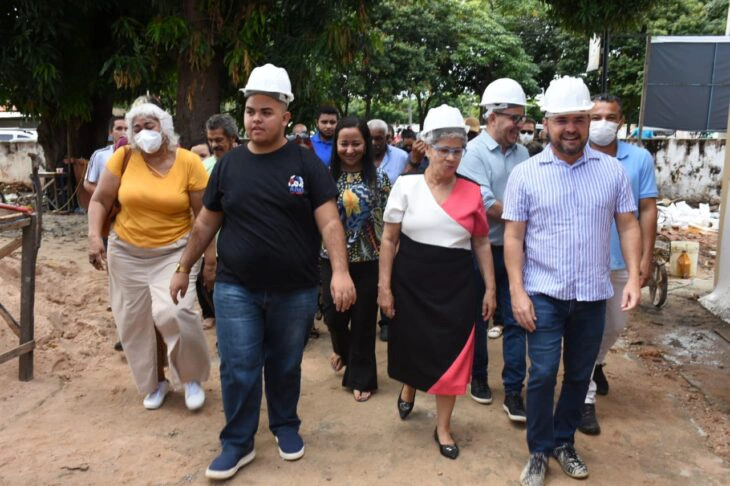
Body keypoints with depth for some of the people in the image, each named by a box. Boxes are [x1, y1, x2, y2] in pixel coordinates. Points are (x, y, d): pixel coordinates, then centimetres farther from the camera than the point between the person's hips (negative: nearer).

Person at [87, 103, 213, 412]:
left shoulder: (188, 162, -10)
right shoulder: (123, 157, -5)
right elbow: (100, 201, 3)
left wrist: (210, 258, -8)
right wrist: (94, 236, -11)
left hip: (174, 251, -3)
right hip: (127, 252, 3)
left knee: (174, 312, -20)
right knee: (134, 321, 9)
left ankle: (192, 378, 6)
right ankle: (154, 383, 32)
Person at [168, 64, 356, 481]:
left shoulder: (306, 163, -5)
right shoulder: (229, 164, 3)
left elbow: (329, 221, -12)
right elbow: (206, 223, 10)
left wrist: (340, 271, -25)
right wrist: (183, 268, 12)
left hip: (295, 291, -1)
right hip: (235, 289, 2)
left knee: (285, 366, 14)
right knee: (238, 368, 4)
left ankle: (286, 426, 37)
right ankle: (238, 443, 22)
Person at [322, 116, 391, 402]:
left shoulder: (379, 178, -3)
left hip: (368, 260, -1)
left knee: (363, 320, 6)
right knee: (333, 315, 6)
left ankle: (361, 377, 24)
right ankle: (342, 349, 42)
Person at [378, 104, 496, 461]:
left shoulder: (471, 192, 0)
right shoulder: (406, 185, -6)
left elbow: (482, 244, 6)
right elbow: (389, 239, -3)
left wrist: (490, 288, 4)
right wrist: (384, 286, -6)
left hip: (455, 285, 1)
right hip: (411, 283, -1)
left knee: (451, 354, 4)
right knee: (412, 344, 15)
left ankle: (443, 427, 24)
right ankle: (409, 388, 51)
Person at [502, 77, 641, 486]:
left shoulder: (613, 170, 1)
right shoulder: (525, 173, -4)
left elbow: (629, 226, 5)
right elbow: (513, 238, -4)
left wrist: (634, 278, -7)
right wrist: (517, 292, -10)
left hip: (593, 295, 2)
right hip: (544, 295, -2)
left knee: (580, 375, 14)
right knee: (543, 375, -1)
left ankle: (565, 443, 34)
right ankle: (540, 452, 19)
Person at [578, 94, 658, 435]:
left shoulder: (640, 159, -2)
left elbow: (647, 210, 1)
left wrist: (646, 257, -3)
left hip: (623, 260, 3)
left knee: (615, 325, 20)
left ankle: (596, 363, 49)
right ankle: (585, 399, 14)